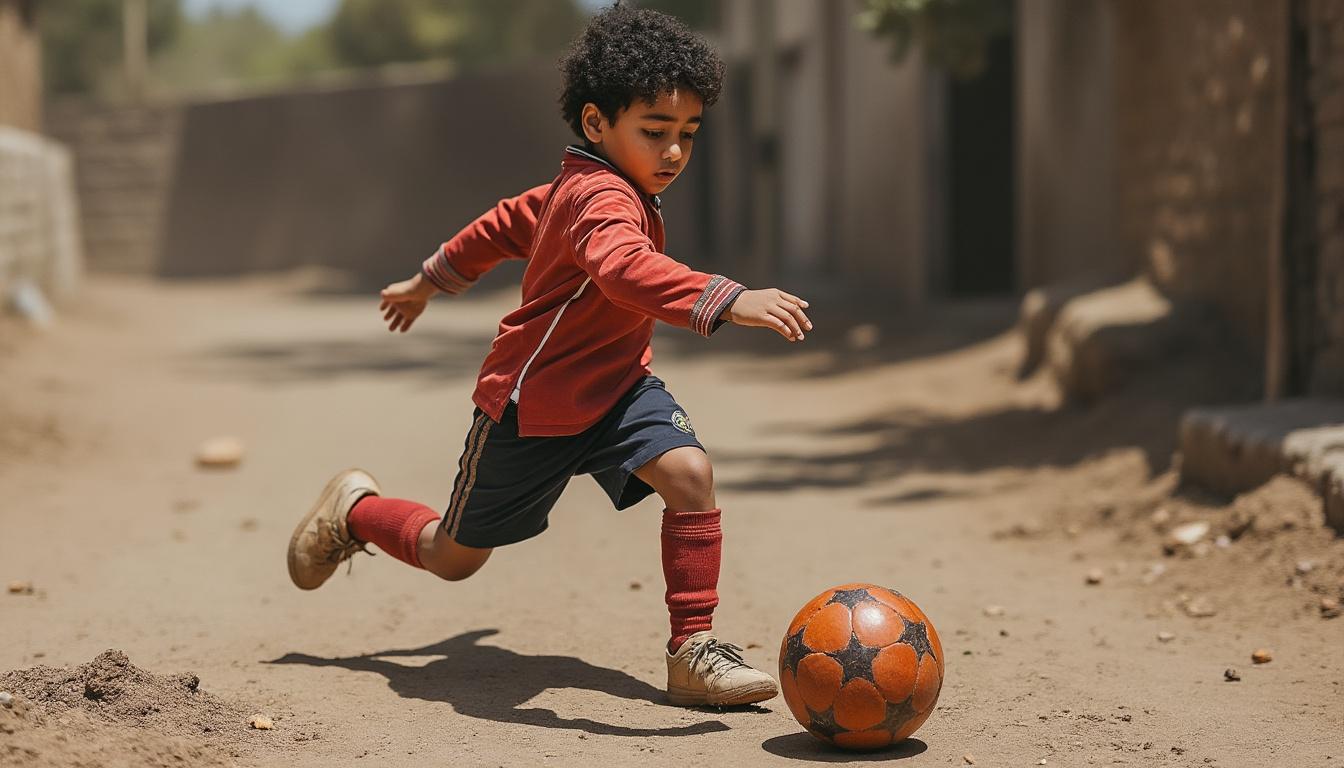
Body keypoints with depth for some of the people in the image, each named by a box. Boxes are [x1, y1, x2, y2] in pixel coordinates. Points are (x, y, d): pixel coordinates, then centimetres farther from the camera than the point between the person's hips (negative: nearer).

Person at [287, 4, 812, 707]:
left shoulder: (574, 190, 1)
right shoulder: (602, 197, -29)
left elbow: (505, 223, 17)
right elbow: (625, 267, -53)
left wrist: (430, 280, 32)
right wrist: (728, 300, -66)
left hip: (617, 388, 8)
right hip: (531, 407, -8)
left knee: (689, 472, -21)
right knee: (452, 557, 12)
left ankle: (694, 651, -14)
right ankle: (356, 509, 42)